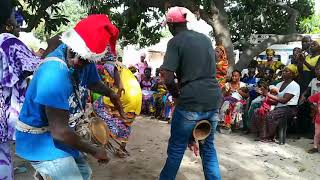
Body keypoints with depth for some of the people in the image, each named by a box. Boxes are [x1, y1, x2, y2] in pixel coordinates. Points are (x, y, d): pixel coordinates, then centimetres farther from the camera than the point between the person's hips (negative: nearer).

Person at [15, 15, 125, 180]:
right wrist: (95, 151, -19)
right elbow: (59, 131, -31)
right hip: (40, 140, -8)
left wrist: (112, 94, 31)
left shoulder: (85, 61, -10)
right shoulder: (55, 73, -33)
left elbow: (93, 82, 16)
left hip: (57, 135, 8)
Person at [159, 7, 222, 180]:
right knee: (208, 147, 17)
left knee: (176, 147, 9)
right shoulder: (205, 39, 15)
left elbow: (167, 76, -16)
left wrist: (175, 93, 2)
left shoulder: (175, 42, -5)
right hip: (213, 99, 6)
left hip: (191, 101, -6)